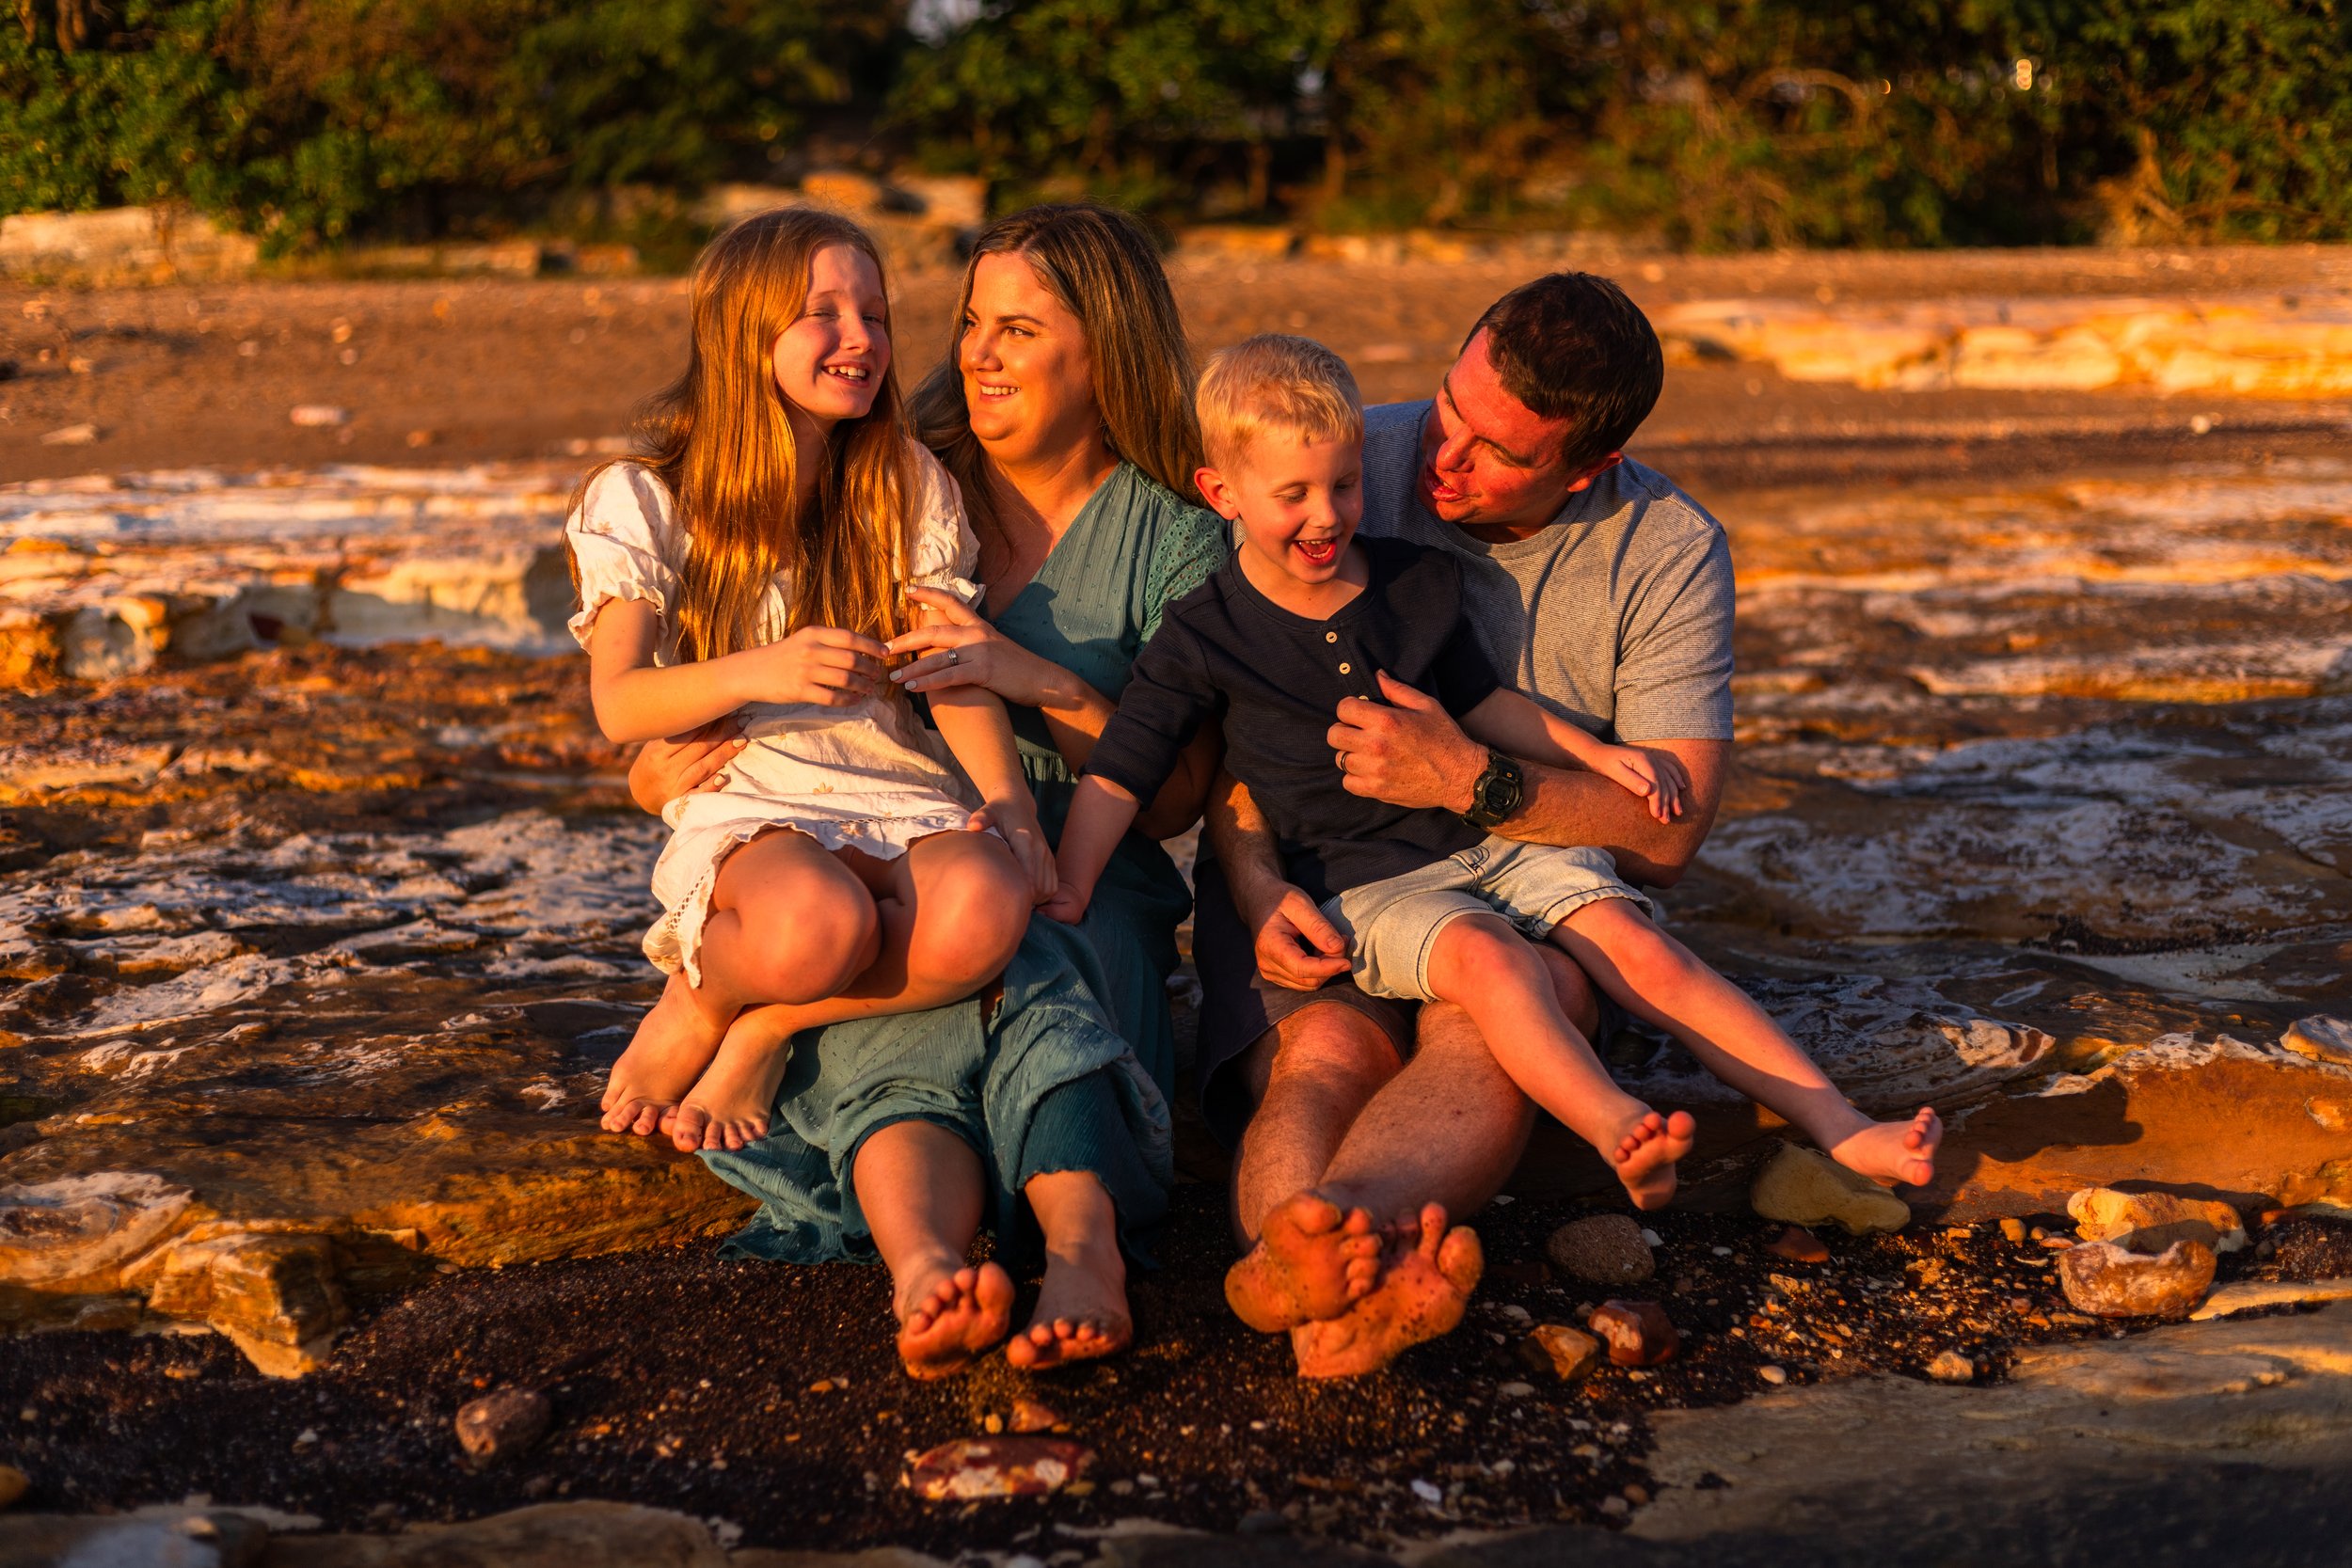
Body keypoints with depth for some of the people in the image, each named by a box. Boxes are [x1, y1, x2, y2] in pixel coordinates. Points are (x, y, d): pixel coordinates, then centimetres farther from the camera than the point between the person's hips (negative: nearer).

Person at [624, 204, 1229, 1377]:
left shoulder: (1174, 541, 8)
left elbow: (1175, 797, 1)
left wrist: (1047, 684, -15)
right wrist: (660, 766, -6)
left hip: (1082, 895, -1)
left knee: (1023, 970, -38)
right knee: (902, 1045, -35)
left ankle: (1083, 1247, -62)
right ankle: (925, 1267, -63)